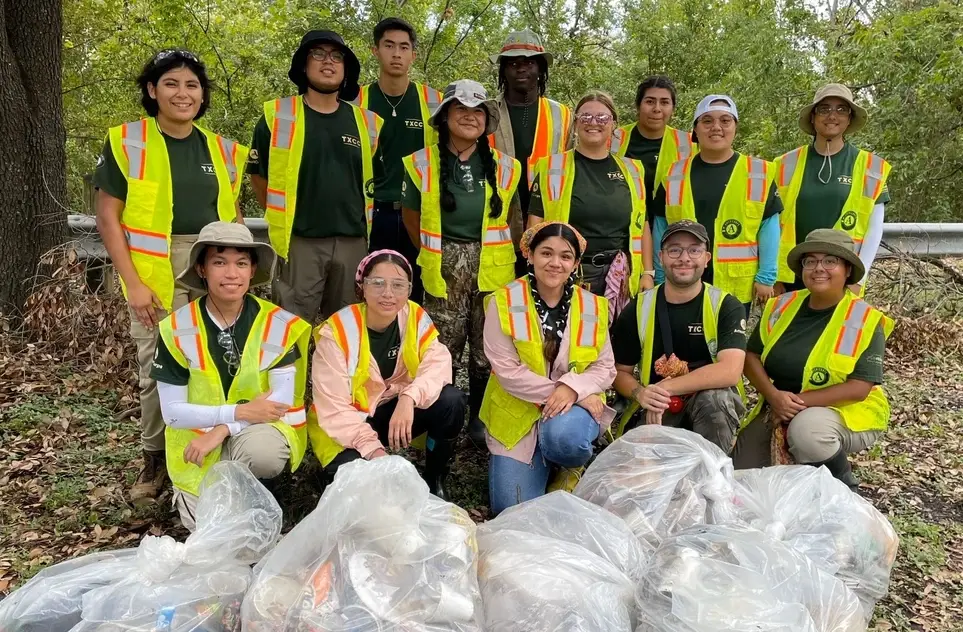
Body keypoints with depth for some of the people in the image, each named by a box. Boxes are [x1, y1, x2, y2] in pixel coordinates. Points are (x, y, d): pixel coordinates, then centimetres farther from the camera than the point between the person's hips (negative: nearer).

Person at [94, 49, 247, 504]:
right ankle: (154, 460, 19)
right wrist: (133, 282, -10)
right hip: (157, 271, -3)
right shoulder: (126, 142, 0)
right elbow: (107, 218, -3)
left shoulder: (221, 149, 12)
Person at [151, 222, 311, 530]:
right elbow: (173, 412, -9)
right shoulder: (176, 330, -9)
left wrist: (222, 429, -23)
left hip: (260, 430, -1)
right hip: (199, 442, 1)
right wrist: (239, 412, -23)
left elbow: (283, 399, -12)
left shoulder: (279, 324, -10)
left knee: (261, 450, -35)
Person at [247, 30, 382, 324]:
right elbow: (258, 173, 7)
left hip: (352, 241, 3)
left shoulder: (367, 122, 7)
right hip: (299, 241, -3)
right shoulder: (278, 115, -1)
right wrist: (282, 219, 7)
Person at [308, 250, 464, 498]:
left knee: (451, 400, -22)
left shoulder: (416, 317, -10)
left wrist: (409, 397, -43)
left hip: (398, 410, 4)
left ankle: (436, 482, 0)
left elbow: (438, 364, -23)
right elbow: (333, 408, -23)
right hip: (345, 424, -4)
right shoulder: (336, 332, -20)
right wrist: (371, 447, -36)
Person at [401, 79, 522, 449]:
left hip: (492, 267, 2)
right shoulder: (423, 164, 1)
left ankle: (480, 419, 18)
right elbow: (412, 217, 9)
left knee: (488, 349, 3)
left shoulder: (504, 168, 6)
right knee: (443, 349, 0)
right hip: (444, 267, -1)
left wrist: (487, 251, 13)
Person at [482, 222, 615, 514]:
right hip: (517, 413, 0)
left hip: (577, 404, 1)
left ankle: (572, 469, 3)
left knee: (562, 435, -36)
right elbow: (507, 371, -15)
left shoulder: (593, 306, -1)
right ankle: (541, 466, 25)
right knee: (512, 509, -10)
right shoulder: (504, 302, -10)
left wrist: (573, 388, -22)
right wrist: (555, 392, -22)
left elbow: (605, 368, -2)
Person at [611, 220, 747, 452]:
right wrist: (640, 393, -19)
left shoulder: (726, 306, -9)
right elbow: (620, 371, 4)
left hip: (714, 404, 0)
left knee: (713, 397, -35)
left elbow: (730, 371, -24)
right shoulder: (637, 309, -2)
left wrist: (665, 388, -25)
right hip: (656, 410, 0)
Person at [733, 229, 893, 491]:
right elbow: (752, 356, 1)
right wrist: (774, 397, -16)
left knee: (806, 428, -37)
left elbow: (859, 387, -18)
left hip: (847, 412, -4)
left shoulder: (865, 321, -12)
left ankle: (841, 486, -7)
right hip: (778, 411, 5)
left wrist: (798, 401, -22)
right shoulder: (782, 306, 0)